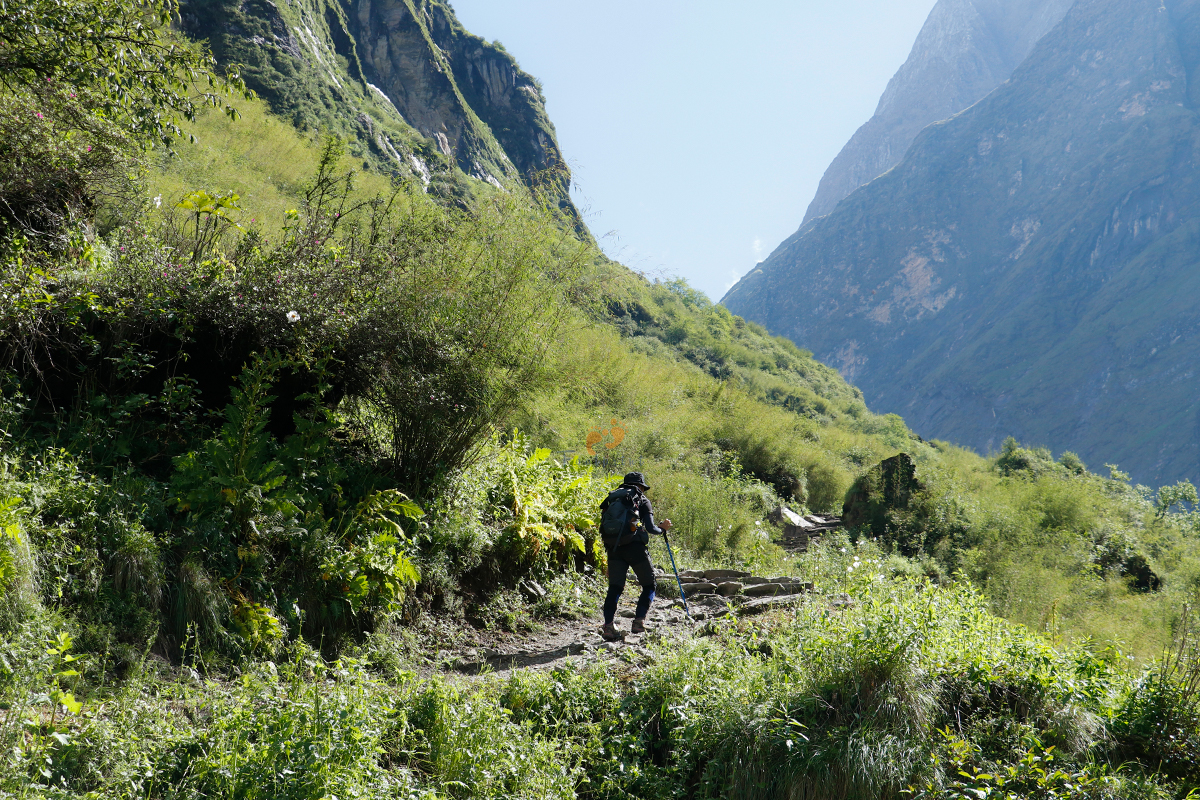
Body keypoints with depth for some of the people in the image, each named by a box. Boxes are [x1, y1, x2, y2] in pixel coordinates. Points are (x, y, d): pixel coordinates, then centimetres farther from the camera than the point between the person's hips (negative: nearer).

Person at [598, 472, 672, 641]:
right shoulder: (642, 500, 8)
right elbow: (650, 528, -2)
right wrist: (662, 528, 16)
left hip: (614, 548, 3)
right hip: (636, 547, -3)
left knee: (614, 588, 1)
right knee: (649, 586, 12)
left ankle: (608, 625, -17)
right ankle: (639, 621, -3)